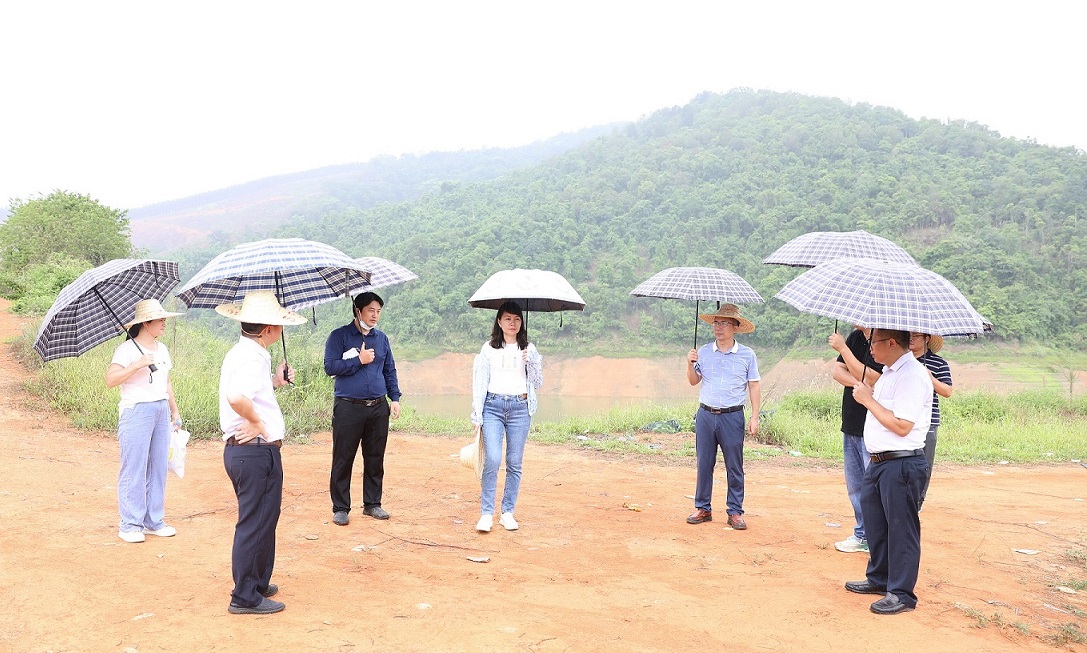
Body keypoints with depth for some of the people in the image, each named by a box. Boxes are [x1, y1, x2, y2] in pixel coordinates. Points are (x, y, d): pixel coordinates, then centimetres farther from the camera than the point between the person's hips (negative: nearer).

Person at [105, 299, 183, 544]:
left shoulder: (162, 349, 15)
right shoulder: (127, 349, -6)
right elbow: (110, 379, -16)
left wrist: (175, 411, 23)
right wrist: (138, 364, -24)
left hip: (161, 411, 7)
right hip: (136, 411, -7)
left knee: (159, 467, 8)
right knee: (134, 469, -3)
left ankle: (154, 521, 17)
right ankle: (130, 525, 6)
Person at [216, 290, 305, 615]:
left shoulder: (242, 353, 14)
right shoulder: (252, 358, -20)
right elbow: (236, 397, -37)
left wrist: (275, 381, 15)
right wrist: (257, 423, -22)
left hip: (244, 451, 11)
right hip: (256, 452, -11)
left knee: (261, 521, 22)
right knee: (256, 524, 0)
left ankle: (257, 584, 36)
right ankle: (245, 597, 11)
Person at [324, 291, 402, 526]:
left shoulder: (382, 339, 14)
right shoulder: (339, 336, 0)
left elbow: (390, 371, 19)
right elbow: (330, 367, -9)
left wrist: (395, 397, 9)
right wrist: (359, 360, -11)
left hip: (378, 408, 4)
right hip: (348, 407, -4)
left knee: (375, 459, 9)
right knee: (343, 460, 1)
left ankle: (372, 504, 21)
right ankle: (340, 508, 10)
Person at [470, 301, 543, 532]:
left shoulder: (529, 350, 12)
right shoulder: (489, 348, 8)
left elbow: (537, 383, 11)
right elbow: (479, 382, 7)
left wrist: (531, 361, -6)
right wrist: (477, 415, 2)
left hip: (519, 407, 2)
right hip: (493, 406, -2)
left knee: (515, 463, 3)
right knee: (492, 460, -13)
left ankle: (508, 513, 14)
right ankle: (486, 513, -4)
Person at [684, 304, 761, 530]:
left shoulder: (747, 355, 0)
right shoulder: (704, 352, 5)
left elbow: (754, 387, 3)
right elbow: (694, 381, 11)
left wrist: (755, 417, -2)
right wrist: (690, 364, -8)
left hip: (732, 417, -2)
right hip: (705, 415, 2)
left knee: (734, 467, 4)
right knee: (704, 464, 7)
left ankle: (735, 512, 13)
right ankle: (703, 509, 17)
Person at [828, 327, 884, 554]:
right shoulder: (855, 337, 10)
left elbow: (868, 378, -22)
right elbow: (838, 371, 5)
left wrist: (842, 348, -18)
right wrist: (860, 383, -14)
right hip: (851, 425, 8)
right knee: (855, 486, 16)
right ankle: (862, 535, 29)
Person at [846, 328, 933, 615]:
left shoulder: (912, 375, -18)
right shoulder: (889, 373, 14)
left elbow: (902, 426, -24)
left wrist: (868, 399, -18)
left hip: (901, 465, -10)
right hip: (879, 462, 10)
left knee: (901, 528, 0)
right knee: (875, 522, 19)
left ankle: (901, 593, 10)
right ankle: (879, 578, 34)